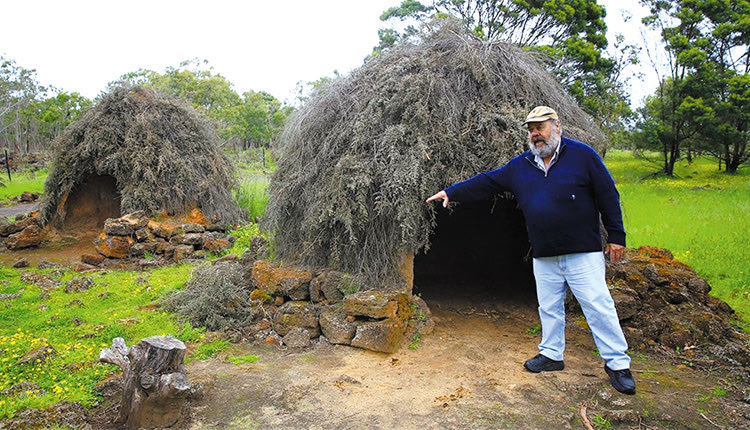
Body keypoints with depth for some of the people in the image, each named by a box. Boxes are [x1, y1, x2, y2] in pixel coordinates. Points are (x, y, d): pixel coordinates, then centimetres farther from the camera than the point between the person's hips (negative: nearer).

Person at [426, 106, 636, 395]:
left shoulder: (581, 155, -3)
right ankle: (551, 354, 30)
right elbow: (486, 182, 13)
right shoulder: (520, 165, 9)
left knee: (598, 306, -2)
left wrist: (616, 236, -3)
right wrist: (451, 192, 9)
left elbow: (607, 195, -2)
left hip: (583, 252, -4)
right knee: (549, 308, 14)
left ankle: (617, 364, 11)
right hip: (544, 257, 5)